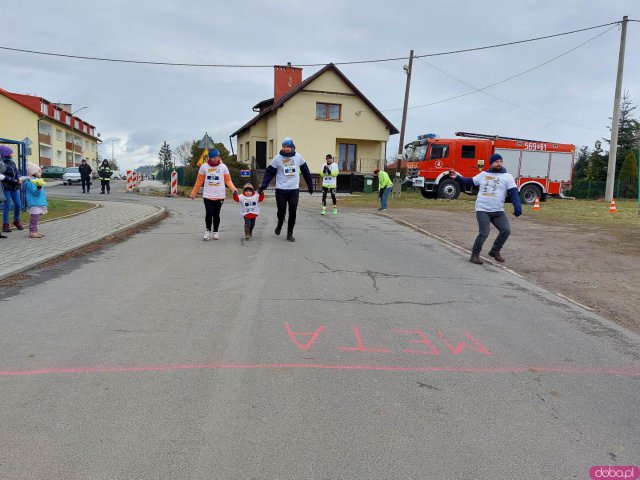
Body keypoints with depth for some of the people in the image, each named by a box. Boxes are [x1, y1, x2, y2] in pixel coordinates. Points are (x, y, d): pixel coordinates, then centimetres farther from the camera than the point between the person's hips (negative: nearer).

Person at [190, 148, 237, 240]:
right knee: (209, 213, -9)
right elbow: (199, 181, 7)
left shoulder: (223, 167, 2)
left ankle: (216, 232, 22)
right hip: (207, 195, 0)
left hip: (219, 196, 1)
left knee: (216, 214, 7)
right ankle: (207, 230, 11)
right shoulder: (204, 166, 2)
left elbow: (228, 180, 2)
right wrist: (193, 193, 7)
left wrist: (233, 189, -14)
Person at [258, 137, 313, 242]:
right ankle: (279, 225, 36)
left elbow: (306, 172, 11)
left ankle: (290, 233, 12)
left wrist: (310, 186, 12)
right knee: (281, 211, 5)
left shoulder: (298, 157, 2)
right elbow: (269, 173, -2)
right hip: (281, 190, -1)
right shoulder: (277, 158, -3)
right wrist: (263, 186, -12)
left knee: (293, 212, 1)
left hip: (294, 190, 1)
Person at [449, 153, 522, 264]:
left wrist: (517, 207, -19)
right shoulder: (483, 174, 9)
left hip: (498, 211, 2)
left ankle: (495, 251, 18)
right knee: (483, 234, -11)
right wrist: (457, 177, 6)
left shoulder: (507, 177, 3)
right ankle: (474, 255, 5)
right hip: (482, 210, -2)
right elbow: (469, 182, 17)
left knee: (506, 230, -4)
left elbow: (513, 193, -5)